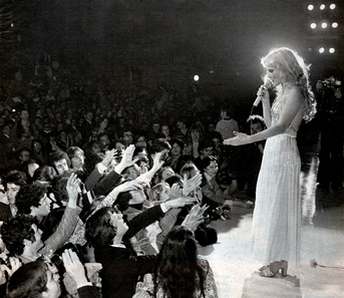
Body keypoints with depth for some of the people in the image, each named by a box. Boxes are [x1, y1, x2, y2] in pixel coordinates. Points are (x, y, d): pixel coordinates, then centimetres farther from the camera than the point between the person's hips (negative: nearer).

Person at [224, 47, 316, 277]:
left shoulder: (295, 93, -14)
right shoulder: (283, 92, 15)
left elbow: (281, 126, -26)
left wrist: (249, 139, -34)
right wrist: (265, 100, 8)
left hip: (284, 153, -9)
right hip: (273, 152, 9)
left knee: (277, 206, -3)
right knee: (273, 206, 11)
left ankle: (278, 262, 6)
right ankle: (278, 260, 18)